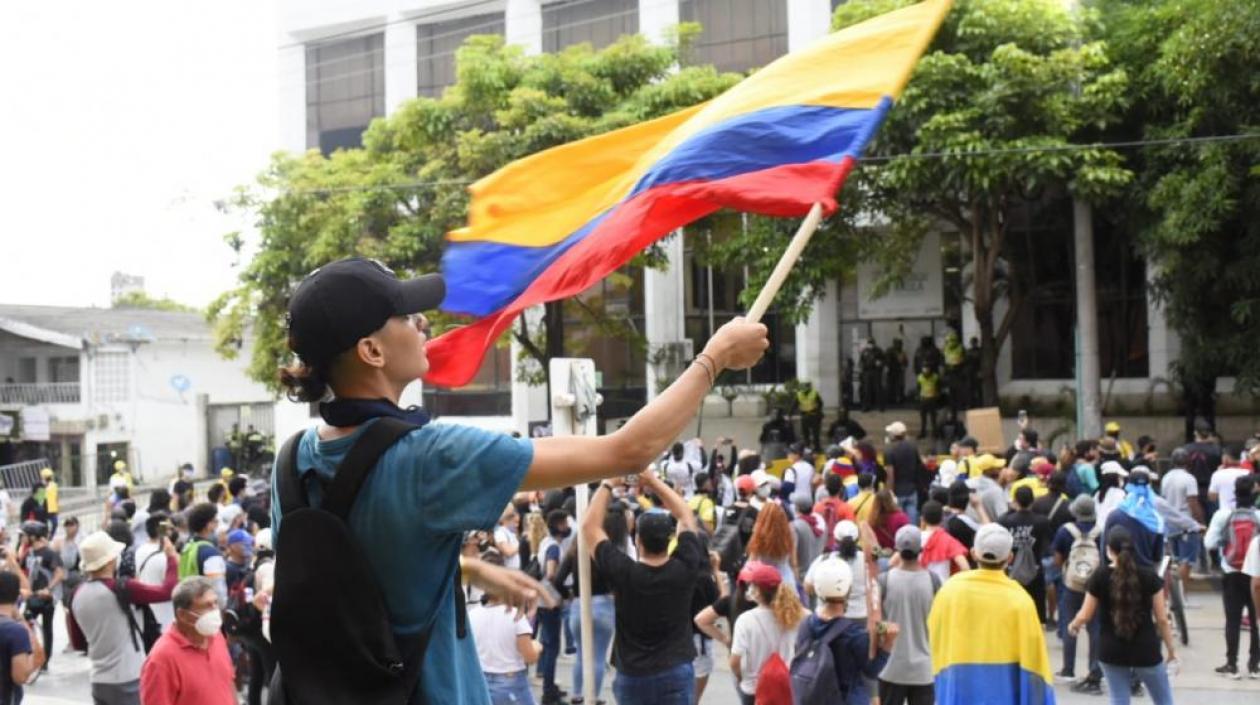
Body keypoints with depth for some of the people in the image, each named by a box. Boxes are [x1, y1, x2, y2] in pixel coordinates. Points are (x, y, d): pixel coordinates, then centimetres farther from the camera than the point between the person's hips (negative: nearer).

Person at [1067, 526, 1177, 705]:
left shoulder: (1100, 576, -7)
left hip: (1112, 652, 0)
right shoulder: (1149, 576, -6)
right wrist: (1171, 648, 10)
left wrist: (1073, 626, 19)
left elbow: (1085, 616, -2)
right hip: (1146, 651, 0)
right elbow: (1162, 619, -3)